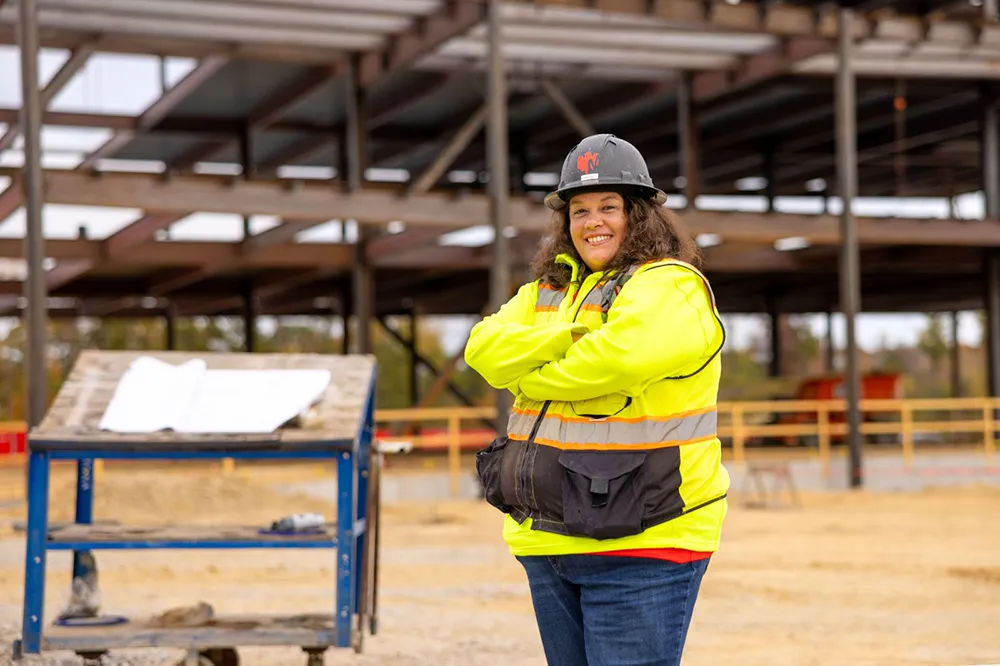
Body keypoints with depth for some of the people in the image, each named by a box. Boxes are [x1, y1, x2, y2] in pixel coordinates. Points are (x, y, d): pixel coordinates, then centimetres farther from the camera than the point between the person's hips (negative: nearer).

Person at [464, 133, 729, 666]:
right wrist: (570, 335, -15)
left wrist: (525, 376, -7)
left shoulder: (670, 288, -8)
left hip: (640, 544, -8)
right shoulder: (547, 291, 16)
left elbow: (612, 360, -25)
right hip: (548, 542, 8)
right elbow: (484, 349, 1)